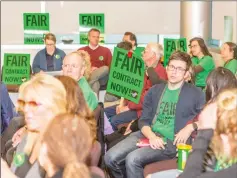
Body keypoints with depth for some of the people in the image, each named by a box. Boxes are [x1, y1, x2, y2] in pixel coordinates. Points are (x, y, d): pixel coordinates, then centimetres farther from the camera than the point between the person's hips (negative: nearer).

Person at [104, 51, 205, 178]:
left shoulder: (195, 94, 5)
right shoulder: (154, 90, 16)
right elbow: (144, 121, 12)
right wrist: (152, 136, -8)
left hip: (171, 141, -5)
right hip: (149, 135, 5)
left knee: (132, 159, -29)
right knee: (110, 158, -16)